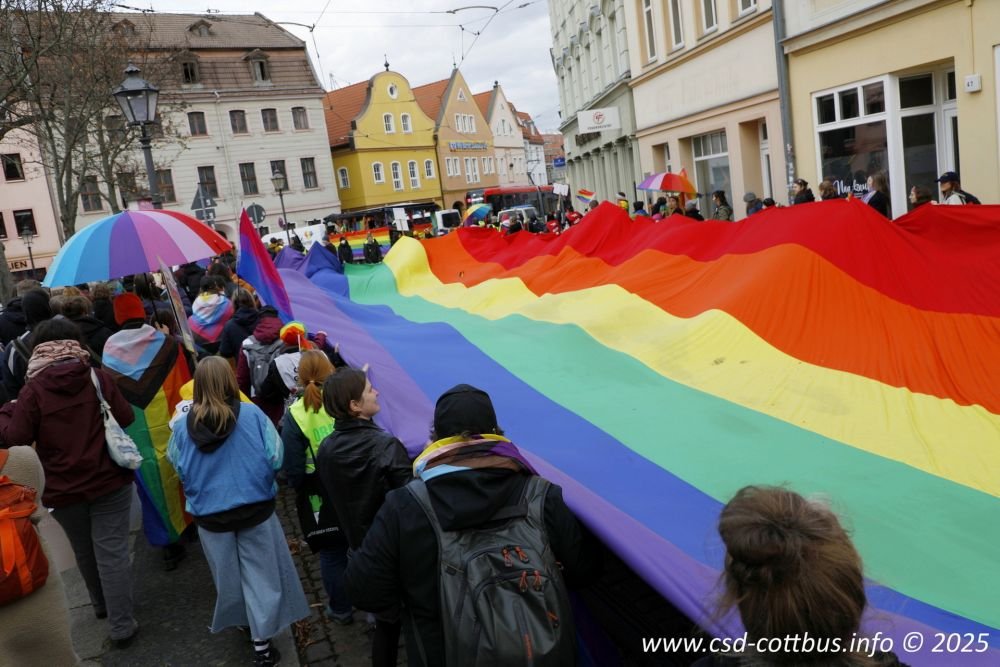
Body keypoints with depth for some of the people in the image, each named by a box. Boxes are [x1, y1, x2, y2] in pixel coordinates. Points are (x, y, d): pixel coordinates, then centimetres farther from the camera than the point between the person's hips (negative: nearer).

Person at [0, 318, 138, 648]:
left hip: (63, 489, 0)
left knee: (84, 552, 22)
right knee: (111, 551, 4)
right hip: (109, 481, 0)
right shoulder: (99, 378, -7)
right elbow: (126, 418, -3)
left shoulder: (33, 389, -11)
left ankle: (101, 604, 43)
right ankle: (121, 625, 5)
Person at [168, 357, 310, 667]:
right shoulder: (252, 415, -17)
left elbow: (177, 467, 3)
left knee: (228, 576, 21)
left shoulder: (182, 426, -12)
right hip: (256, 509, -2)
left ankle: (240, 621, 43)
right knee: (260, 574, 11)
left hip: (210, 515, 2)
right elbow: (276, 458, -10)